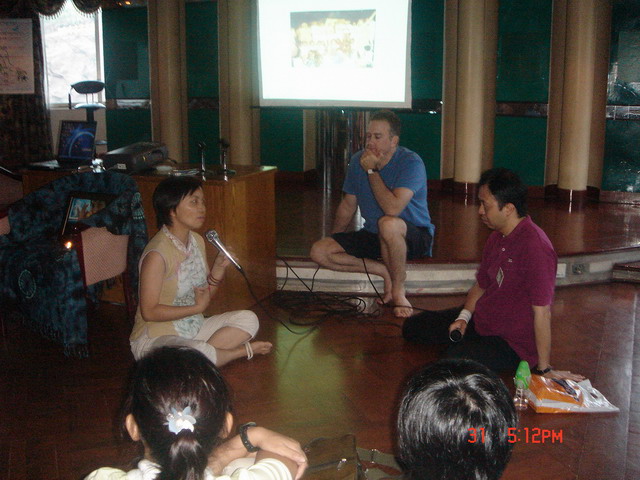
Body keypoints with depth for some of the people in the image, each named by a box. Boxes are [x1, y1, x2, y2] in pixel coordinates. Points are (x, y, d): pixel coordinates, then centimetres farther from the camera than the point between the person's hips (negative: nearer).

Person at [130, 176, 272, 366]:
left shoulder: (197, 241, 5)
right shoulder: (157, 254, -21)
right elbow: (149, 312, -22)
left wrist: (219, 268, -7)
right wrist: (197, 307, -16)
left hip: (193, 329, 8)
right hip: (155, 338, -8)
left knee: (248, 319, -2)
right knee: (201, 353, -35)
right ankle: (242, 351, -7)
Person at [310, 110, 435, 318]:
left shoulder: (411, 162, -19)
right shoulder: (358, 161, 1)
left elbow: (392, 209, -33)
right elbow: (348, 206, 13)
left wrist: (372, 171, -23)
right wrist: (333, 242, 14)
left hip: (414, 236, -6)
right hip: (373, 236, 6)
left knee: (388, 224, -42)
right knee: (319, 251, -12)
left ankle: (398, 291, -18)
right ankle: (385, 272, -5)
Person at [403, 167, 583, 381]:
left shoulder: (534, 247, -26)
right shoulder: (496, 237, 4)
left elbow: (542, 313, -25)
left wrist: (544, 368, -22)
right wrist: (464, 316, -3)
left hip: (513, 342, -8)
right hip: (481, 321, 8)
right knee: (412, 327, 8)